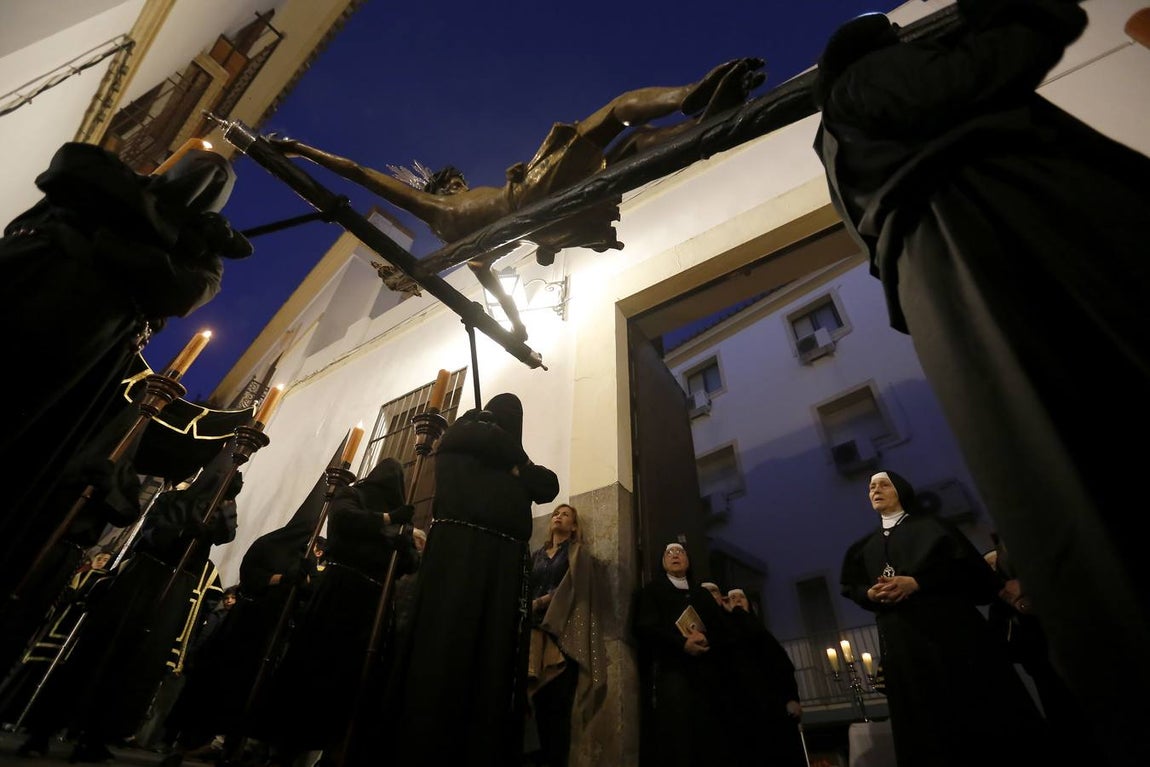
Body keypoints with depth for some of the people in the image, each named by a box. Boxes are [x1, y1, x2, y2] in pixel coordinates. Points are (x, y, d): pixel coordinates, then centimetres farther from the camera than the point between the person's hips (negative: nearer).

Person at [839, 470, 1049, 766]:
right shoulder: (865, 546, 22)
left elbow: (967, 562, -5)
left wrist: (915, 583, -17)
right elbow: (850, 587, 15)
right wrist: (871, 594, -8)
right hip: (901, 640, 3)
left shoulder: (930, 526, 11)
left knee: (974, 698, -6)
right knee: (924, 717, 0)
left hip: (949, 623, -3)